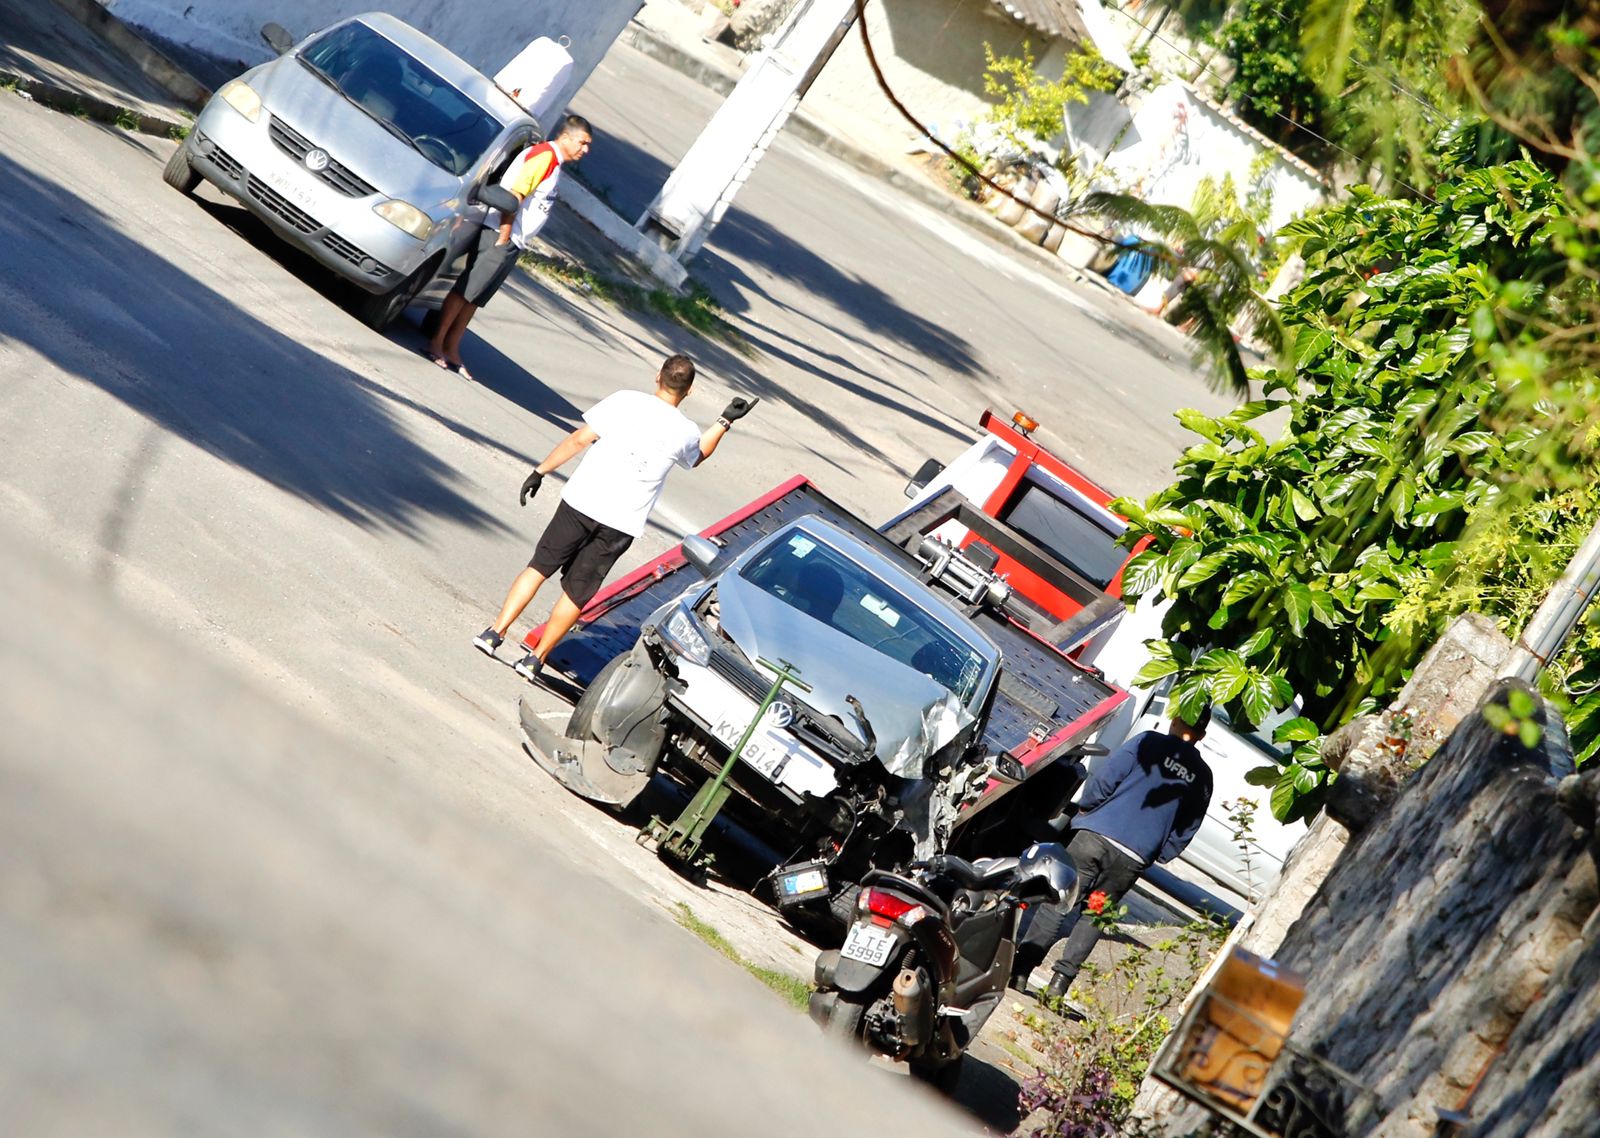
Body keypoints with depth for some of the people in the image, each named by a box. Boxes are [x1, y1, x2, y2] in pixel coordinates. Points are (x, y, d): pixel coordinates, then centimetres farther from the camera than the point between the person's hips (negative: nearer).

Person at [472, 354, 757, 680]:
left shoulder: (625, 401, -4)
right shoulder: (686, 433, 2)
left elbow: (579, 439, -5)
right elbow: (698, 456, 28)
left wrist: (541, 471, 2)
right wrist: (725, 422, 33)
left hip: (580, 503, -1)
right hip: (622, 524, 1)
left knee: (540, 567, 13)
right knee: (577, 592, 11)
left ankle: (494, 633, 8)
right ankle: (535, 659, 13)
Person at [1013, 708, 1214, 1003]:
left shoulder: (1149, 743, 2)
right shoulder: (1202, 777, 11)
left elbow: (1106, 776, -4)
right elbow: (1186, 829, 12)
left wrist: (1086, 808, 12)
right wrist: (1157, 856, 22)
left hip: (1098, 835, -3)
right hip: (1135, 860, 3)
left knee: (1057, 903, 2)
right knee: (1093, 917, 11)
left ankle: (1020, 969, -2)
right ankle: (1059, 982, 3)